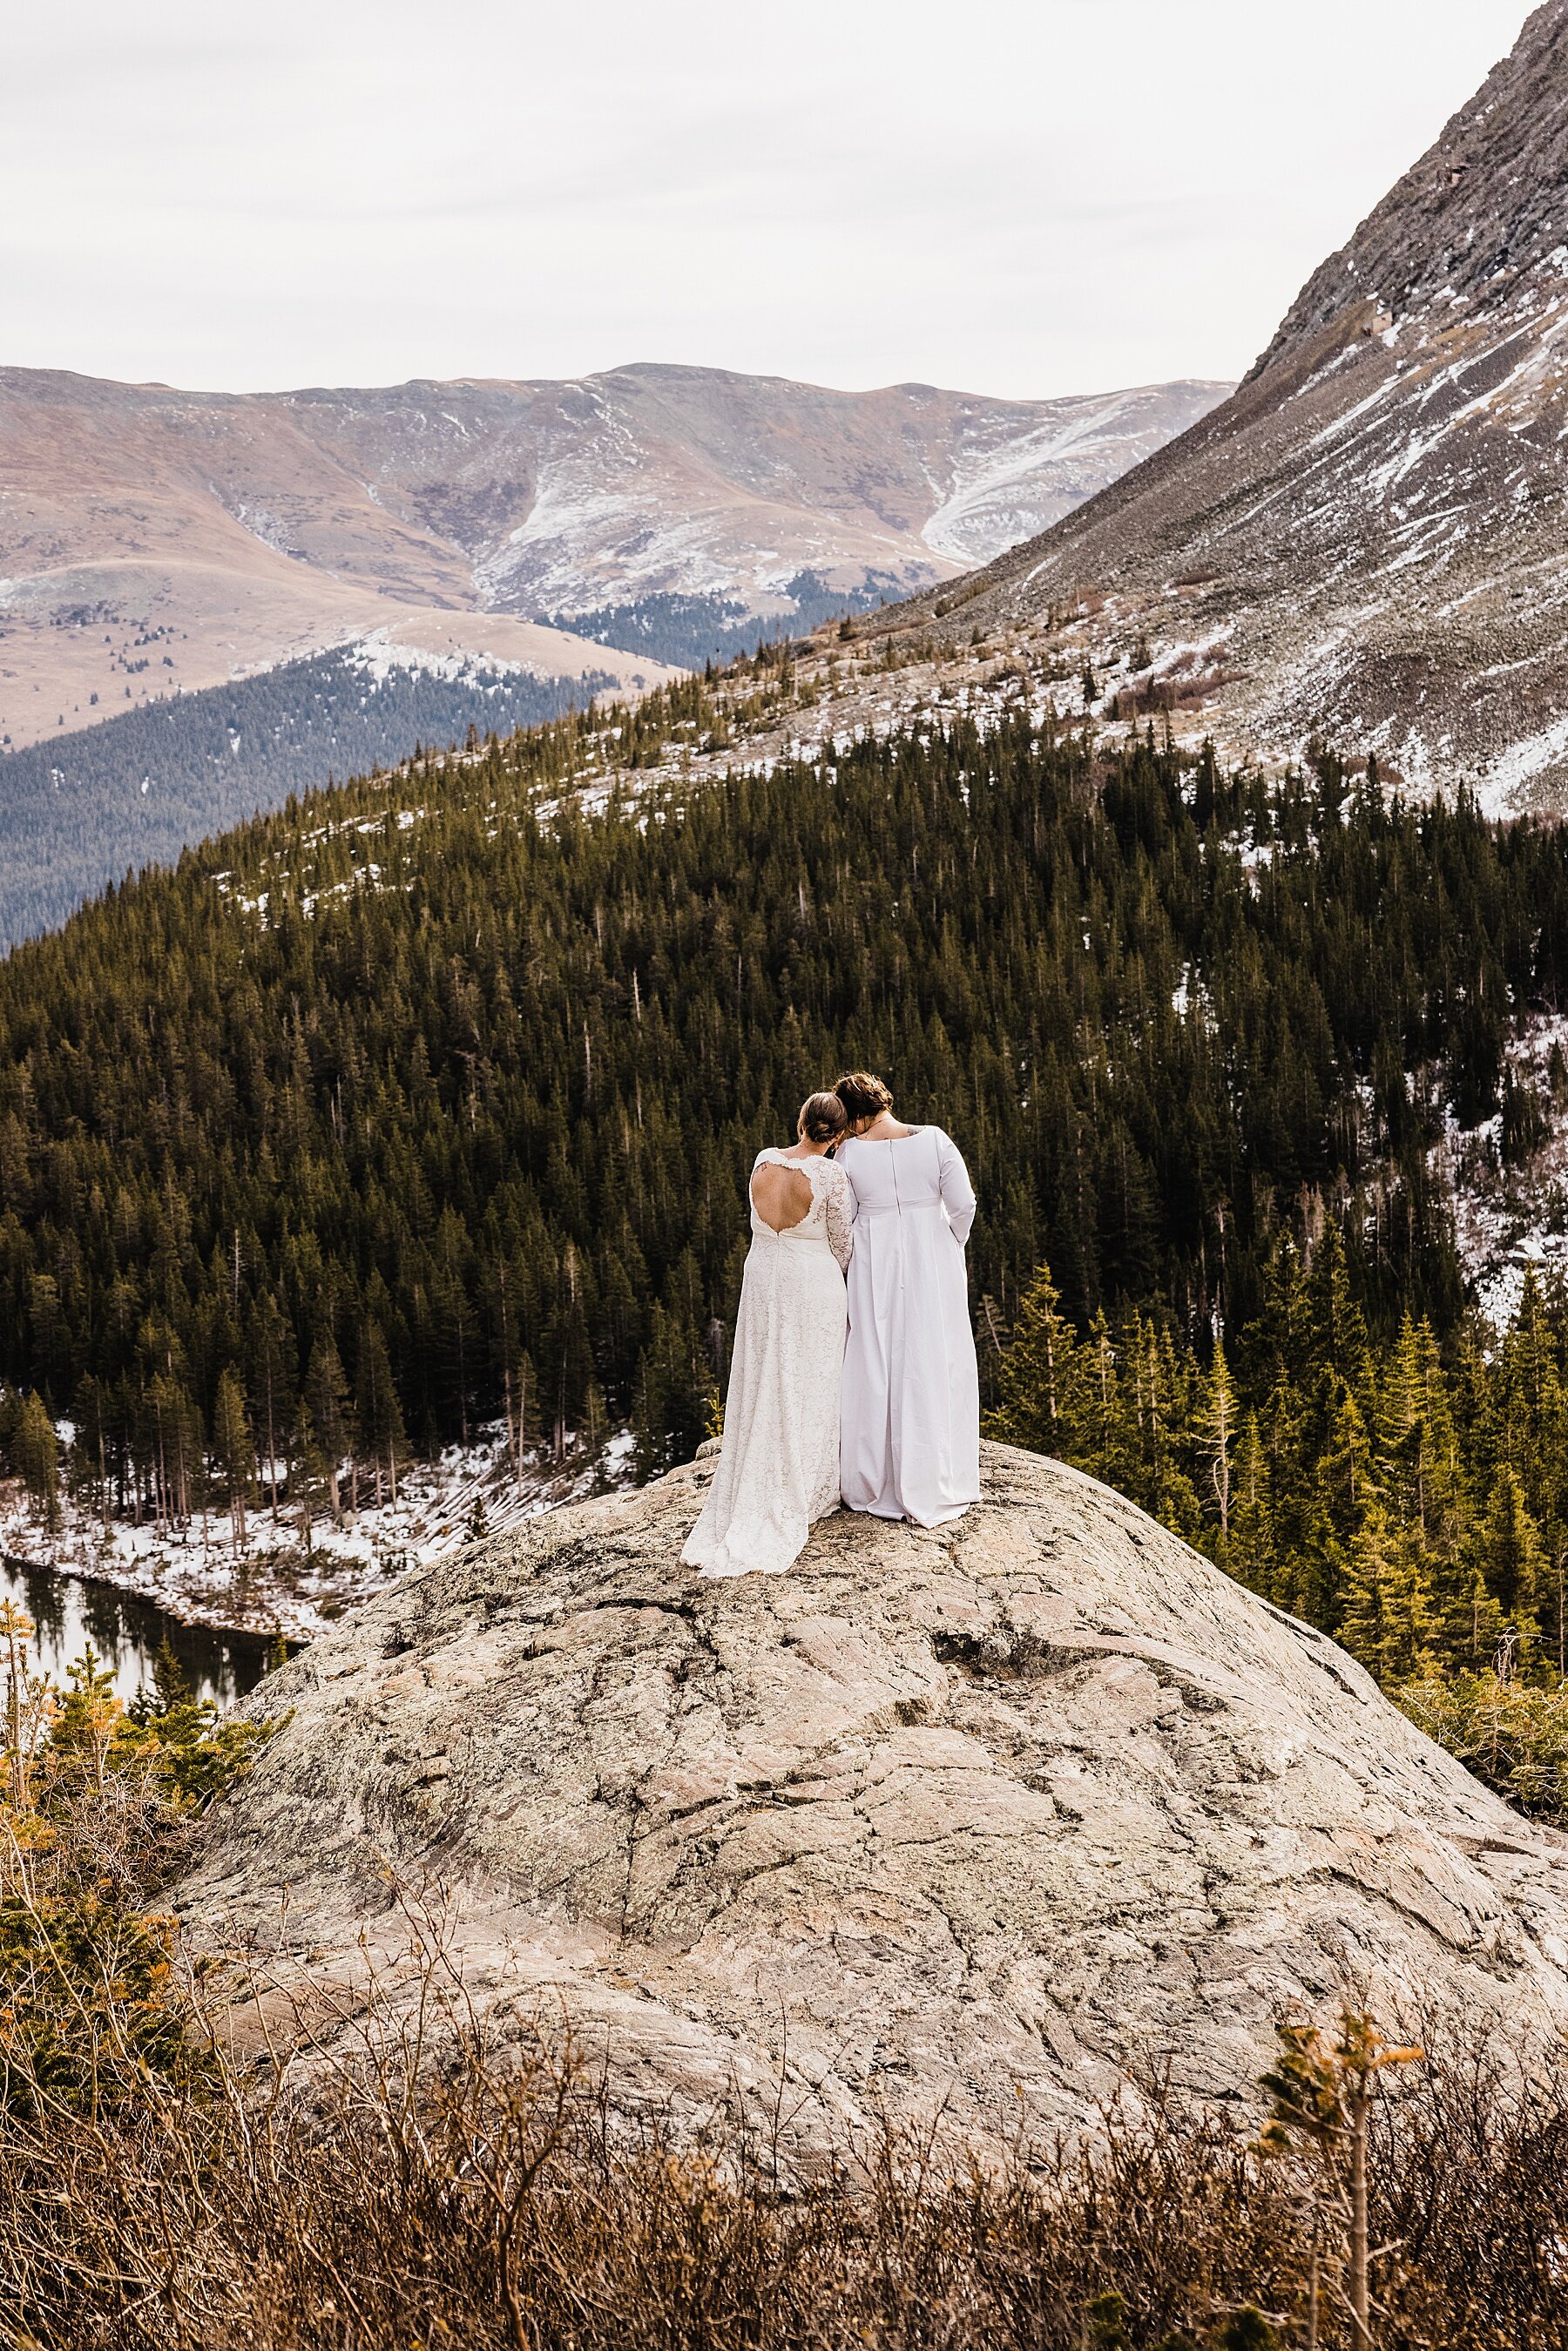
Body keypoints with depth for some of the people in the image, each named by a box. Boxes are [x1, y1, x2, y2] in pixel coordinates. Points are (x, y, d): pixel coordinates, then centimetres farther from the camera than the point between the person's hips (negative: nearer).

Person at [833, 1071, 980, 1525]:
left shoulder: (850, 1153, -7)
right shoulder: (934, 1141, -8)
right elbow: (964, 1205, -7)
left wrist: (846, 1266, 15)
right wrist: (950, 1247, 11)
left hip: (874, 1266, 0)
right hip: (933, 1262, 0)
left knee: (875, 1368, 9)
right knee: (933, 1368, 7)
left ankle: (872, 1487, 16)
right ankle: (930, 1491, 11)